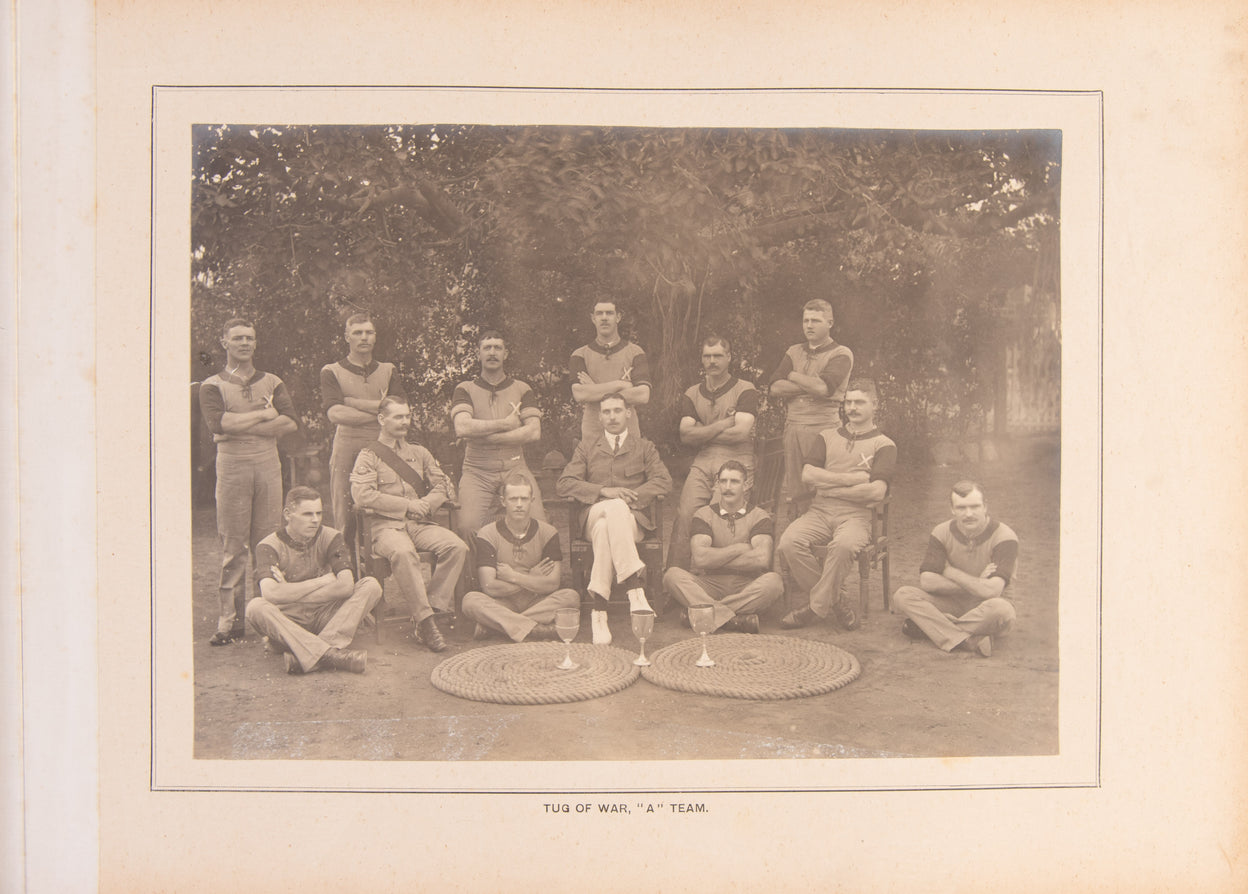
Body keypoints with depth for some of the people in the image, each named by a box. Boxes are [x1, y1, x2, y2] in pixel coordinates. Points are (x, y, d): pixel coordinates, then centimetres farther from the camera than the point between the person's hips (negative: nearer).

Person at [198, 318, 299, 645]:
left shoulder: (271, 382, 15)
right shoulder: (212, 386, 9)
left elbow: (290, 422, -1)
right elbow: (218, 423, -11)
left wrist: (240, 427, -7)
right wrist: (263, 415, -5)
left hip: (268, 464, 2)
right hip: (231, 466, -2)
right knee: (233, 546, -3)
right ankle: (229, 621, 1)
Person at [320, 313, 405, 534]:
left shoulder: (388, 371, 18)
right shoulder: (332, 372, 9)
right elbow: (335, 414, -8)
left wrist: (353, 402, -2)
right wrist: (379, 410, -4)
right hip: (346, 449, -2)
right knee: (344, 521, -4)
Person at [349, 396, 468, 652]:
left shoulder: (419, 452, 22)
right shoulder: (368, 456, 6)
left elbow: (443, 485, 16)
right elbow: (363, 495, -10)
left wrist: (426, 504, -7)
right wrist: (407, 504, -10)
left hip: (421, 524, 5)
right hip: (387, 525, -4)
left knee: (457, 547, -25)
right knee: (403, 552, -38)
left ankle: (433, 606, -22)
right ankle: (425, 620, -34)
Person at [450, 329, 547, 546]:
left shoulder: (522, 390, 14)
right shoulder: (465, 390, 11)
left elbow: (534, 432, -2)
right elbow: (462, 428, -9)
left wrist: (485, 436, -7)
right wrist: (506, 424, -5)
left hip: (515, 469, 1)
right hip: (477, 472, -1)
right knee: (469, 526, -25)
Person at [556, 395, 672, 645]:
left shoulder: (644, 448, 21)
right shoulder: (586, 449, 22)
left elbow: (664, 482, 4)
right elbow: (564, 484, 6)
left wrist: (631, 497, -12)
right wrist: (604, 492, -9)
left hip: (632, 519, 0)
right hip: (592, 517, 0)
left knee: (606, 528, -38)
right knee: (616, 508, -39)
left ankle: (599, 612, -44)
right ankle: (635, 588, -47)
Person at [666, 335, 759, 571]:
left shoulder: (745, 390, 7)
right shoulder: (692, 395, 19)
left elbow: (741, 433, -7)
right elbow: (686, 435, 4)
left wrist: (703, 433, 3)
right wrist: (724, 423, -3)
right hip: (702, 463, 3)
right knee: (685, 516, -17)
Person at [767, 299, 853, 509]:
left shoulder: (841, 354, 2)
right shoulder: (794, 352, 18)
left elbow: (825, 388, -15)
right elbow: (774, 388, 5)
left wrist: (793, 376, -1)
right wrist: (812, 384, -5)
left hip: (824, 426, -5)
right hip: (793, 426, 5)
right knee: (792, 491, 3)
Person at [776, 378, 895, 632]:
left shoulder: (884, 445, 9)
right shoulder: (827, 437, 20)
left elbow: (877, 491, -7)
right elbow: (807, 475, 4)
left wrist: (830, 486, -2)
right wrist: (852, 479, -4)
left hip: (856, 515, -3)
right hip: (820, 512, 3)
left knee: (843, 545, -39)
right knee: (789, 542, -28)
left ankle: (817, 607, -19)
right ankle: (836, 601, -11)